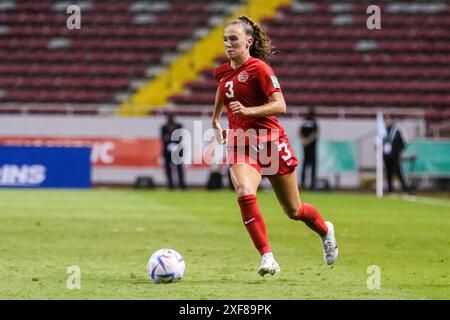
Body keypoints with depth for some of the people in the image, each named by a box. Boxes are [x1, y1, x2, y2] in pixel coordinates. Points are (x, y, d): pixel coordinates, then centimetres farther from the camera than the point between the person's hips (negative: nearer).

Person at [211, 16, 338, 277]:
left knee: (293, 211, 9)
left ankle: (325, 230, 42)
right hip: (240, 145, 4)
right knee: (245, 194, -27)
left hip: (271, 143, -4)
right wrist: (216, 119, 39)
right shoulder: (223, 72, 7)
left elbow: (280, 105, -19)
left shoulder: (259, 68, -13)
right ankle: (267, 257, -26)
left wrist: (248, 110, -32)